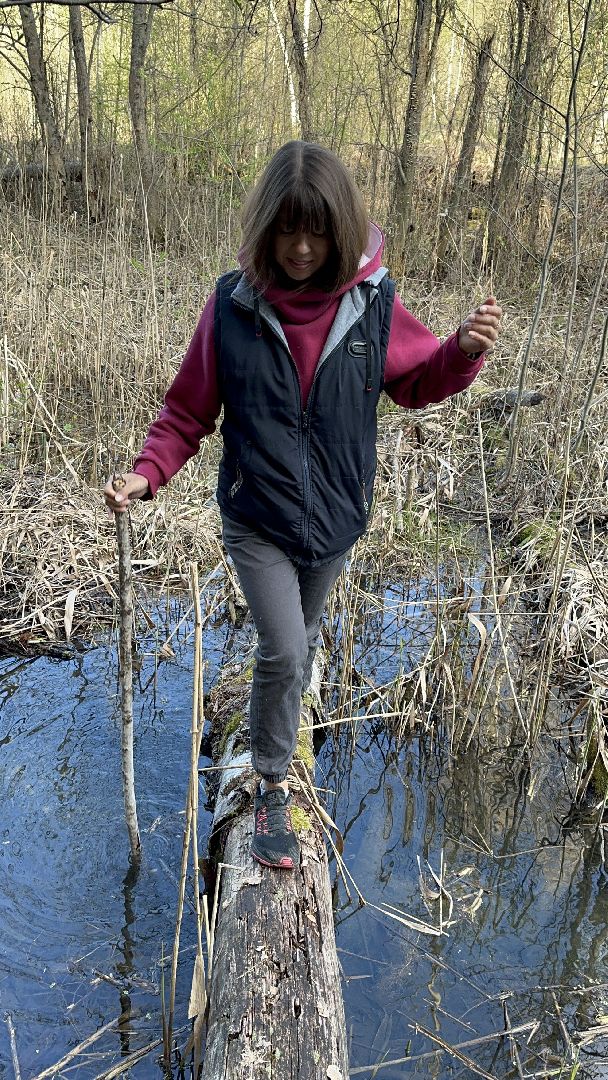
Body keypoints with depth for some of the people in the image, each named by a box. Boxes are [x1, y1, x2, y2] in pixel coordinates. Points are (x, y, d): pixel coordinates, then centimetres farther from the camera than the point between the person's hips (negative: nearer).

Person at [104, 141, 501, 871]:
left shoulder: (372, 303, -11)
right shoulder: (233, 305, -13)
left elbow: (418, 380, 4)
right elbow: (189, 410, -5)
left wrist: (466, 350, -16)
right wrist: (147, 473, -20)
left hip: (334, 514, 2)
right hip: (256, 517, -2)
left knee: (300, 643, 21)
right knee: (283, 653, -10)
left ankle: (275, 734, 49)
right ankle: (272, 785, 15)